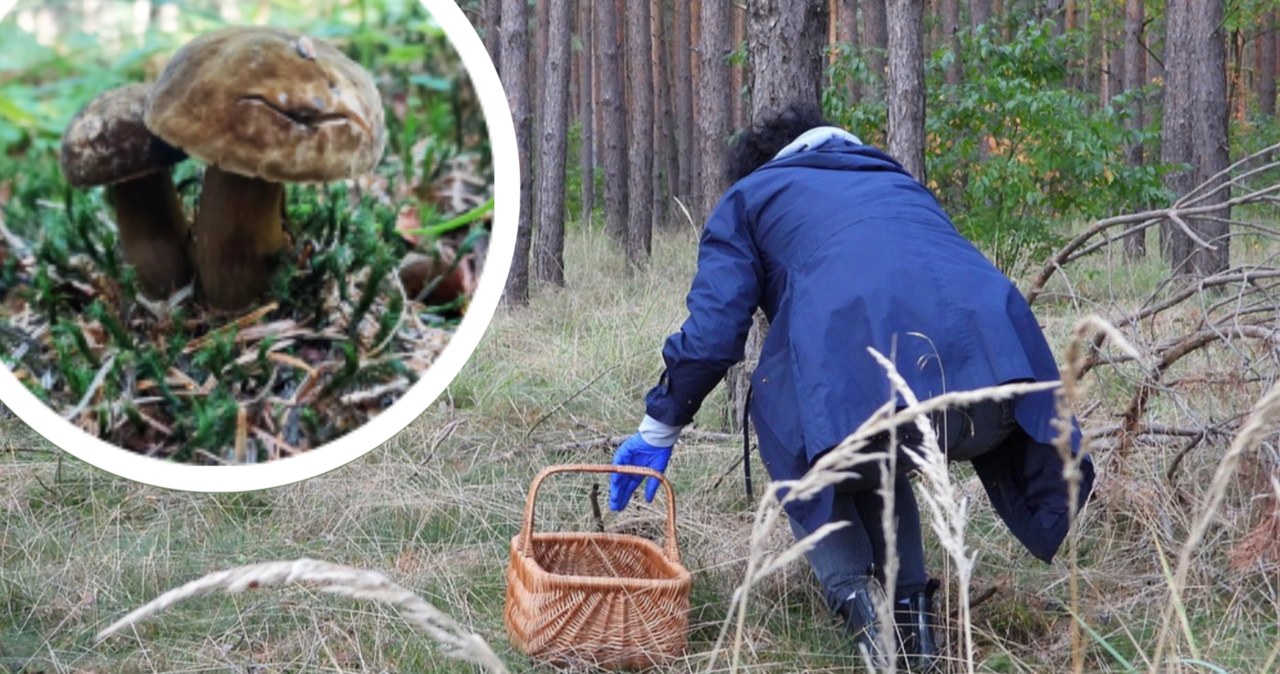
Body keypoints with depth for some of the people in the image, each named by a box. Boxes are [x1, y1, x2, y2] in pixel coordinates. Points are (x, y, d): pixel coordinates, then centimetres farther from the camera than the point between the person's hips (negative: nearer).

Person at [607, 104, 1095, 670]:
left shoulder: (751, 193, 27)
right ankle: (909, 606, 19)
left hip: (860, 371, -5)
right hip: (997, 359, 5)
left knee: (794, 444, 27)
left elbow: (712, 332, 16)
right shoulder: (899, 183, 41)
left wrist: (658, 428, 29)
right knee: (869, 453, 34)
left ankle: (857, 597, 7)